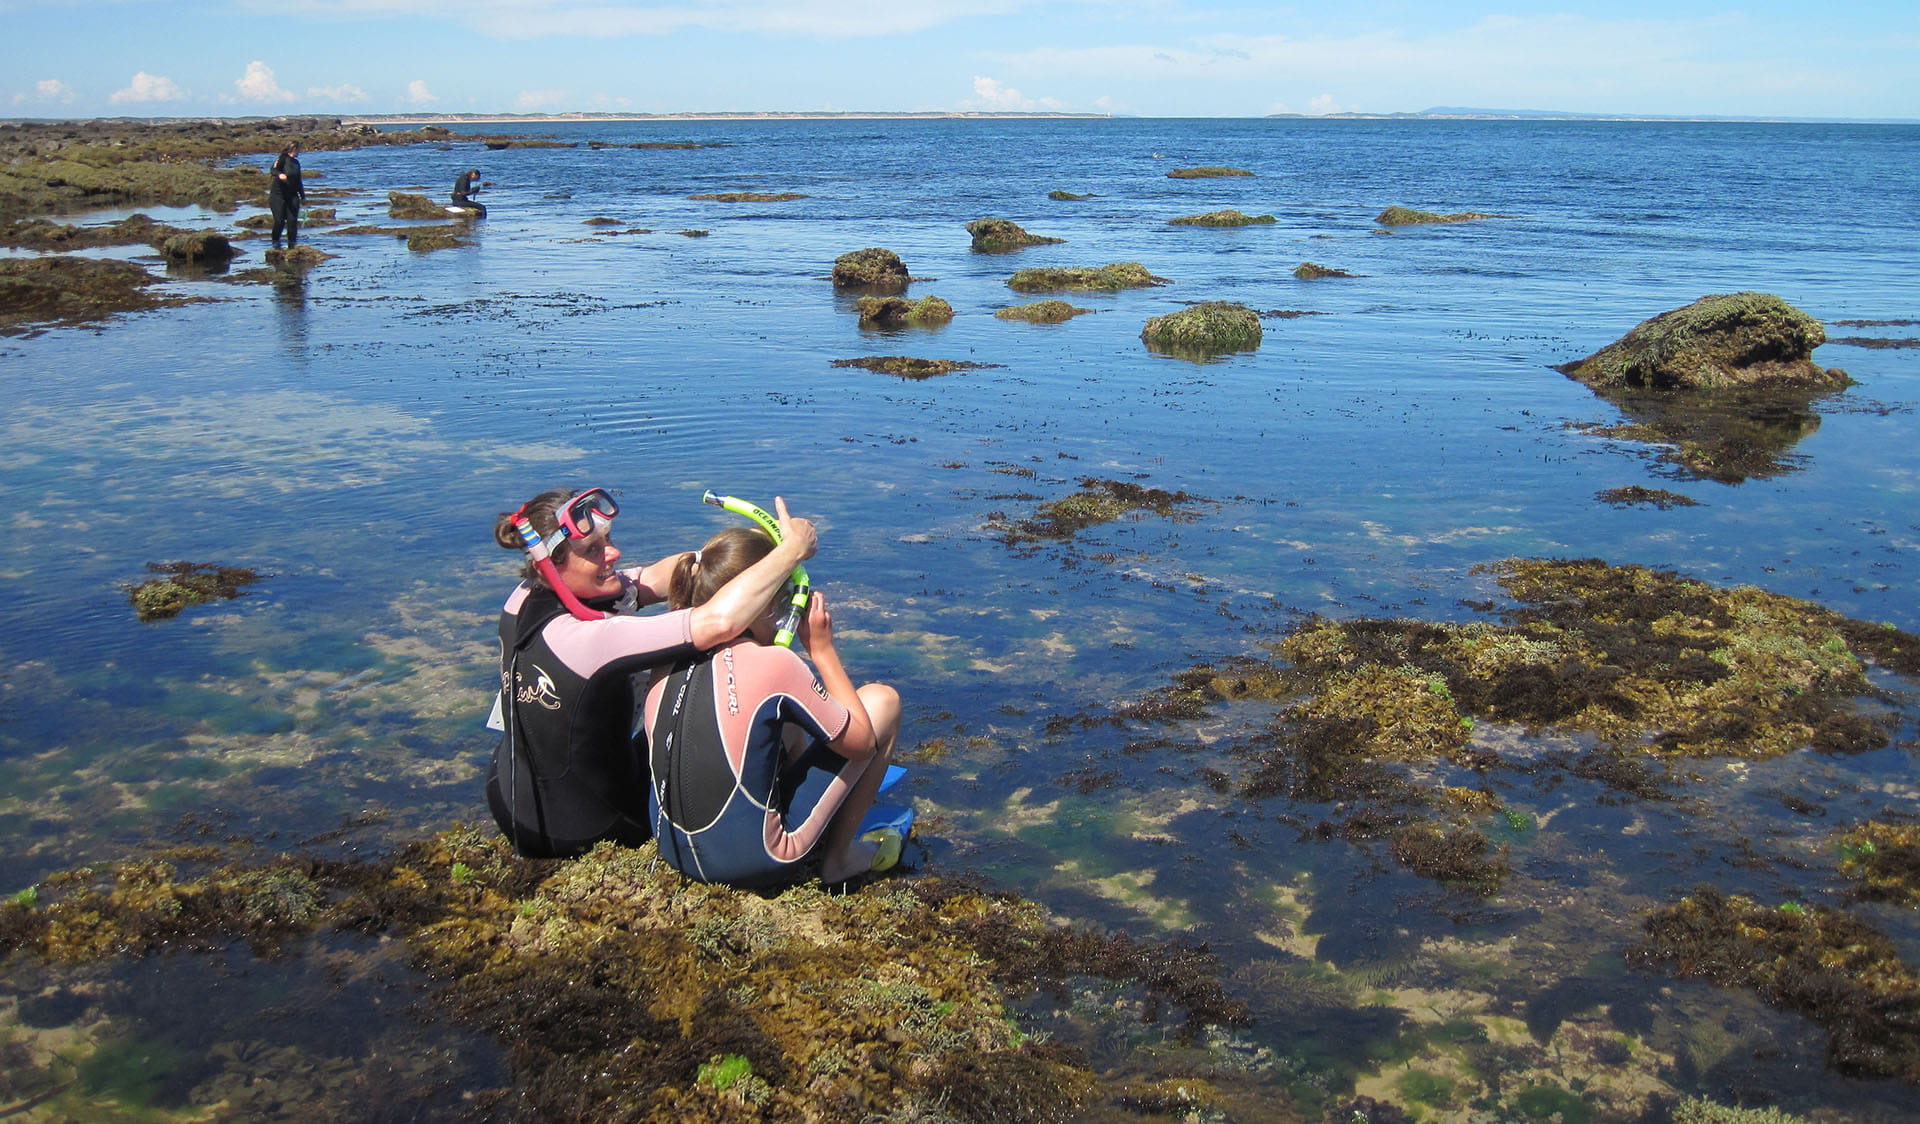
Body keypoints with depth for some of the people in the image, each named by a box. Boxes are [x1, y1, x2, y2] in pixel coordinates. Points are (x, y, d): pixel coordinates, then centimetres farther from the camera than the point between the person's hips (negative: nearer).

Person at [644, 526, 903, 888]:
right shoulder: (772, 664, -21)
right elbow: (861, 743, -8)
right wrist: (823, 649, -2)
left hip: (672, 848, 7)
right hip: (751, 864, -7)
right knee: (883, 699, 4)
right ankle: (839, 856, 14)